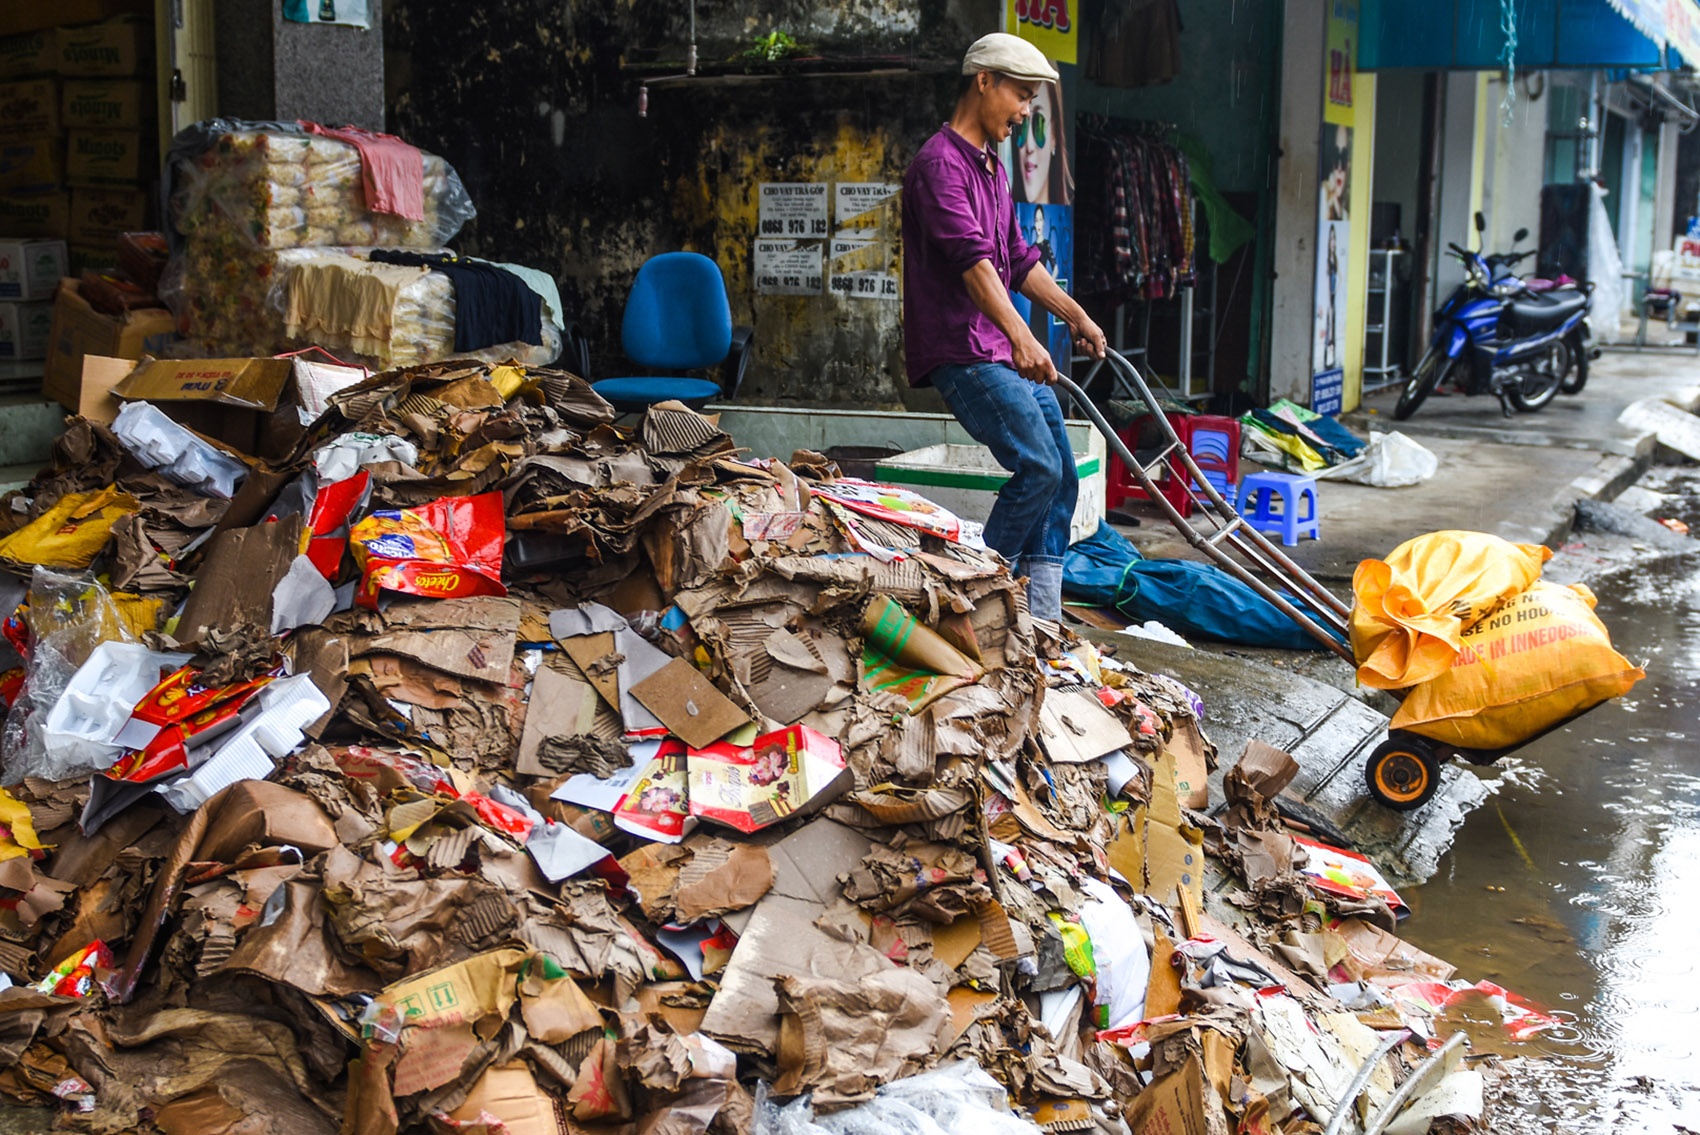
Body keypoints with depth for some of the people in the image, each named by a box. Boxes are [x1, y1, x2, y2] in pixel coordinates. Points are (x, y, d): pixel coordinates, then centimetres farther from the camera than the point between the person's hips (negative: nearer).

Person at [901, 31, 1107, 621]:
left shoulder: (992, 168, 20)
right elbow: (971, 259, -25)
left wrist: (1074, 314, 26)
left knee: (1062, 478, 6)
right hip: (961, 350, -10)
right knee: (1040, 468, -17)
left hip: (1007, 353, 10)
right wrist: (1021, 337, -34)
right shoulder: (939, 162, -12)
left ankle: (1040, 620, 11)